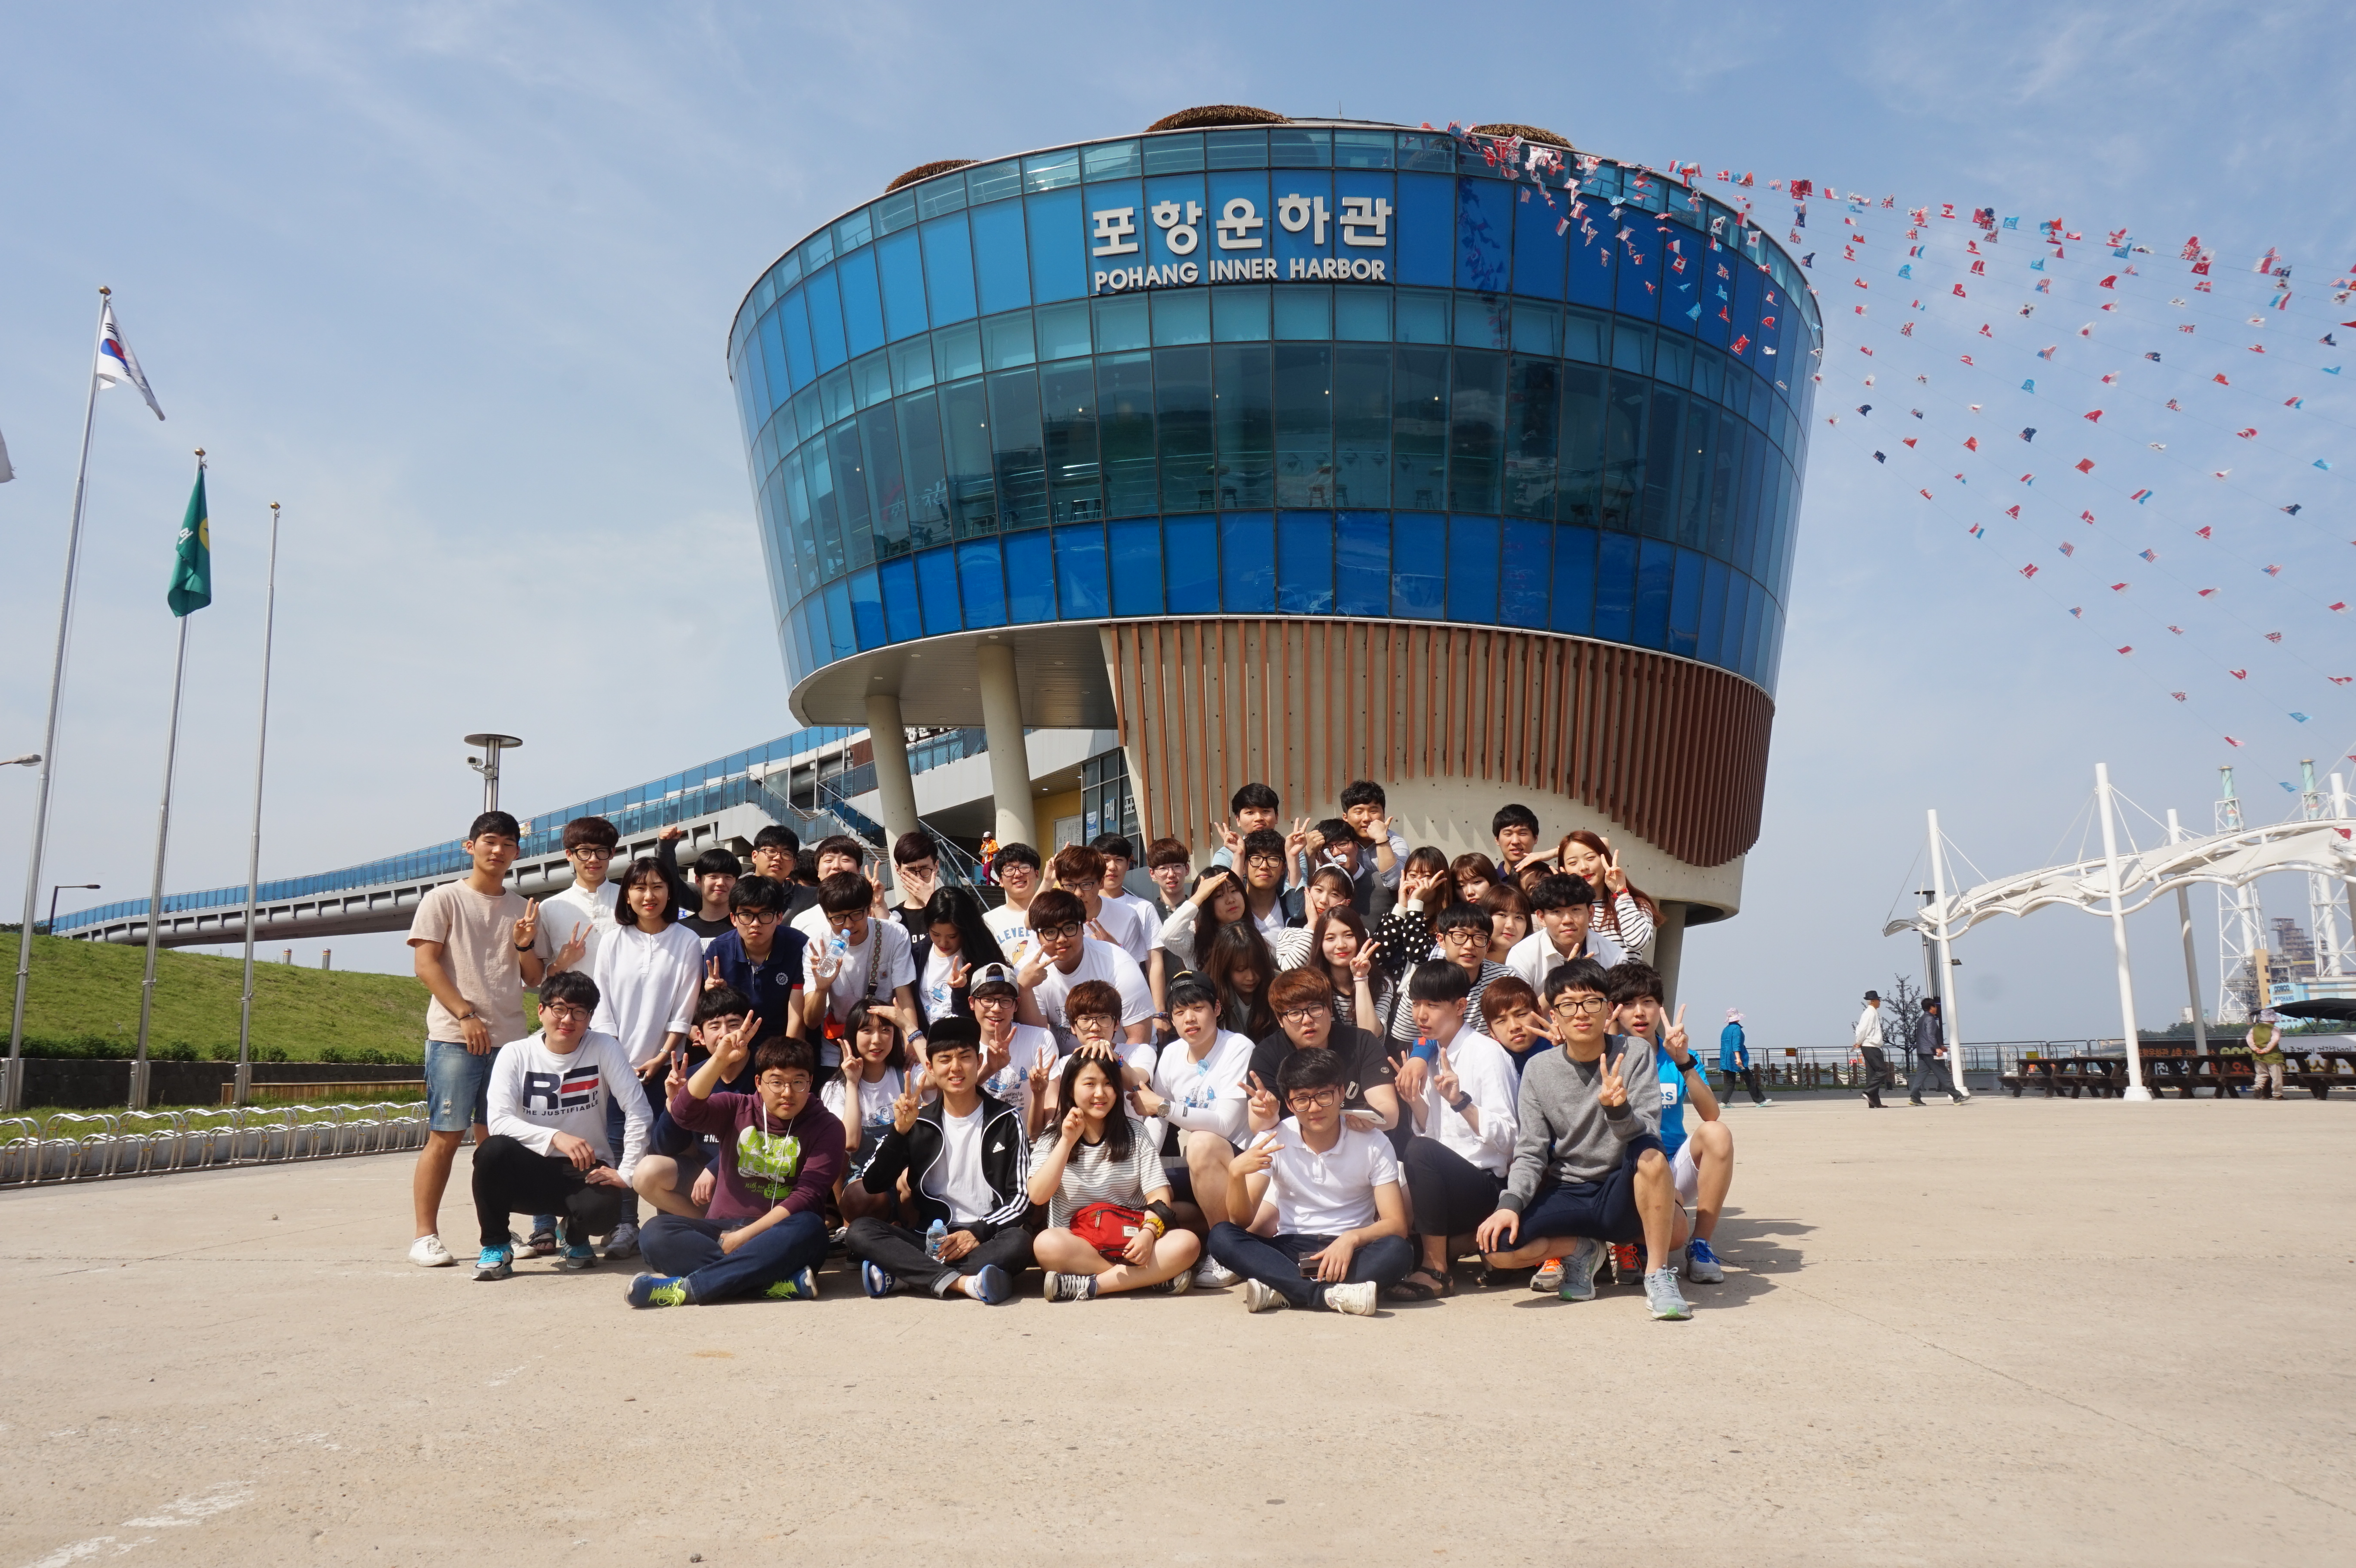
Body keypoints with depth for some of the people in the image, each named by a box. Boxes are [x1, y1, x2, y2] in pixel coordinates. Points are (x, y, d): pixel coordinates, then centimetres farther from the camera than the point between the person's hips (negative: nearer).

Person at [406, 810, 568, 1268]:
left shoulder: (523, 909, 16)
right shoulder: (443, 899, 4)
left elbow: (535, 978, 15)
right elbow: (426, 964, -4)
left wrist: (525, 945, -5)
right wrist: (465, 1015, -12)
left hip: (509, 1038, 4)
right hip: (454, 1037, -4)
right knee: (445, 1137, -5)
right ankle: (425, 1236, 1)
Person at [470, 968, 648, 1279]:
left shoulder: (604, 1048, -6)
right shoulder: (515, 1054, -4)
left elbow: (638, 1112, -10)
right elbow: (498, 1121, -16)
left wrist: (626, 1174, -15)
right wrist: (556, 1137, -30)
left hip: (587, 1172, 0)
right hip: (533, 1171, 1)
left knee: (601, 1211, -33)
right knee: (493, 1150, -31)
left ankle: (576, 1238, 9)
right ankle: (495, 1247, -6)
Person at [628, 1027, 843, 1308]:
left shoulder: (826, 1127, 1)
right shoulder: (737, 1110, 9)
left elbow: (806, 1197, -10)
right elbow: (684, 1112, -11)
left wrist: (745, 1235, -19)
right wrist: (720, 1059, -24)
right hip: (723, 1229, 3)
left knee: (809, 1228, -36)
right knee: (656, 1231, -24)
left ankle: (686, 1287, -36)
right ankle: (780, 1282, -35)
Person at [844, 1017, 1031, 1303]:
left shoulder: (1005, 1121, 4)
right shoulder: (919, 1122, 8)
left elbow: (1020, 1196, 0)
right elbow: (874, 1185, 0)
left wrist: (978, 1233, -15)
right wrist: (900, 1130, -13)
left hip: (986, 1239, -1)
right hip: (930, 1238, 2)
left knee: (1019, 1242, -35)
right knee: (859, 1232, -23)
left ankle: (902, 1274, -29)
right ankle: (963, 1282, -34)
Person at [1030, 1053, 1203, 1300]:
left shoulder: (1136, 1134, 7)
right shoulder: (1051, 1141, 6)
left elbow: (1158, 1194, -2)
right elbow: (1038, 1196, -10)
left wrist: (1148, 1232, -23)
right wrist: (1067, 1142, -15)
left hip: (1130, 1241, 1)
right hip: (1075, 1246, -1)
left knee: (1188, 1243, -28)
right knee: (1046, 1244, -35)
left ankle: (1086, 1286, -28)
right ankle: (1155, 1278, -26)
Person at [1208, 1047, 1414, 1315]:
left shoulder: (1373, 1144, -4)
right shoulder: (1273, 1141, -1)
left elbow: (1396, 1224, -8)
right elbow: (1243, 1221, -4)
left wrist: (1352, 1237, -28)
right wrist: (1236, 1174, -24)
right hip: (1290, 1250, 1)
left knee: (1397, 1251, -32)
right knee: (1222, 1236, -26)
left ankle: (1281, 1290, -31)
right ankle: (1331, 1295, -36)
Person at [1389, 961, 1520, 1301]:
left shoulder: (1486, 1052, -10)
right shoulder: (1430, 1053, 11)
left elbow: (1506, 1139, -17)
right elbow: (1431, 1131, 12)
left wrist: (1460, 1101, -29)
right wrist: (1415, 1103, -6)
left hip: (1487, 1186, -7)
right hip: (1446, 1182, 7)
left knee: (1420, 1150, -33)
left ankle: (1437, 1270, -23)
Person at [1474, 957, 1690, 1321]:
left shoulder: (1634, 1054, -5)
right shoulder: (1539, 1069, 0)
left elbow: (1648, 1136, -16)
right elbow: (1530, 1152, 0)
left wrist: (1618, 1110, -38)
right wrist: (1510, 1203, -18)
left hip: (1623, 1195, -2)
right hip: (1566, 1195, 2)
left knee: (1650, 1153, -35)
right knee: (1495, 1244, -23)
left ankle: (1659, 1275, -15)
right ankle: (1581, 1250, 8)